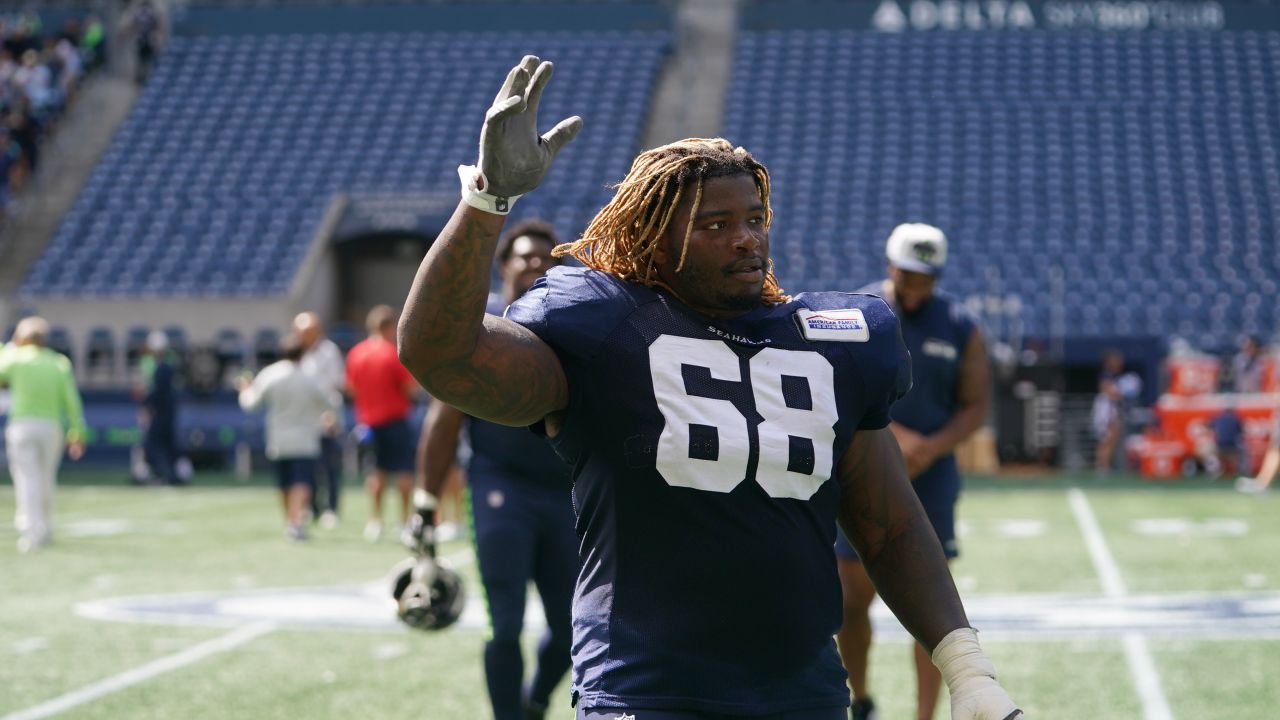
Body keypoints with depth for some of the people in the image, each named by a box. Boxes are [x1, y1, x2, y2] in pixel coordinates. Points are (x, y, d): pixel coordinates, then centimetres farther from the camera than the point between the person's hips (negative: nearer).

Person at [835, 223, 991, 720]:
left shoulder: (960, 327, 2)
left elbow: (977, 405, 1)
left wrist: (931, 448, -16)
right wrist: (892, 435, -20)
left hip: (930, 479, 0)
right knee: (854, 596, 4)